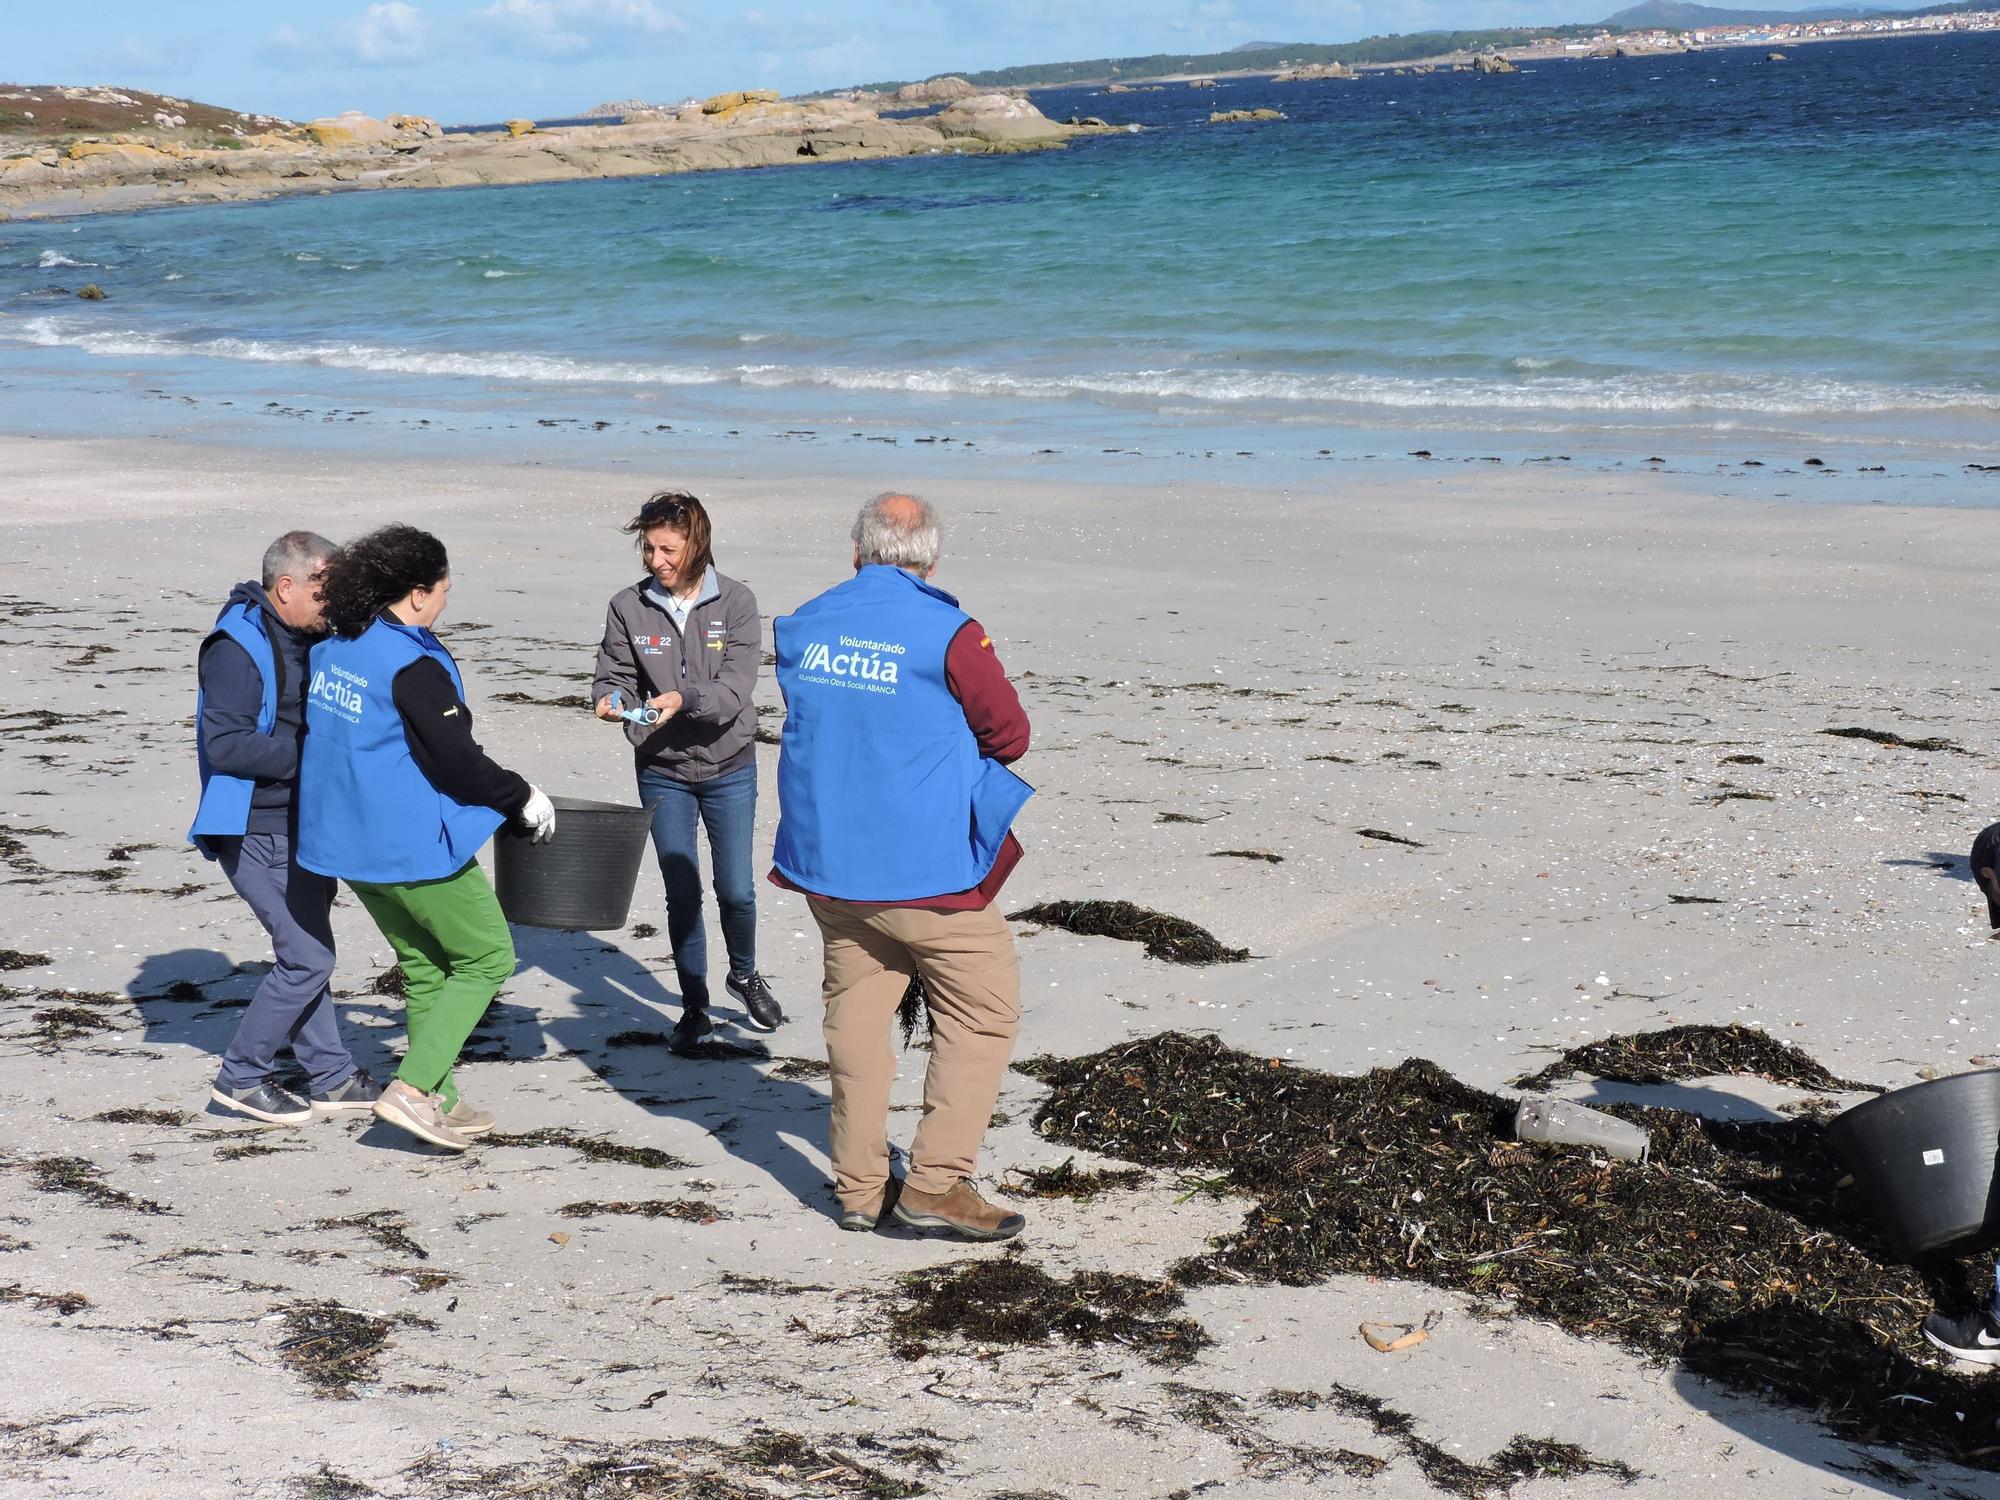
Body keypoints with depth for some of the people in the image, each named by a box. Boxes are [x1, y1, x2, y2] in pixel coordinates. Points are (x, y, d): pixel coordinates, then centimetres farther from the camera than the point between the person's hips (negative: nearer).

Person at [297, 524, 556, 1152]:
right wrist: (523, 797, -4)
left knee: (424, 964, 21)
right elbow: (458, 763, -20)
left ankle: (438, 1100, 25)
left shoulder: (332, 648, 5)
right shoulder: (413, 665, -21)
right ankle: (412, 1089, -4)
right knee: (487, 957, 6)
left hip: (345, 838, 9)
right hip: (411, 843, -8)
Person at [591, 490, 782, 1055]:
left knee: (736, 890, 7)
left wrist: (684, 699, -35)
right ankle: (694, 1007, 22)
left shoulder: (736, 602, -11)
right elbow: (613, 676, -2)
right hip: (662, 774, 1)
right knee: (682, 894, 5)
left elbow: (736, 690, -18)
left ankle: (744, 974, 36)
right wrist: (611, 700, -26)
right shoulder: (627, 607, -6)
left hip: (728, 768, -1)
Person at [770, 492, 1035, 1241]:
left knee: (856, 1012, 16)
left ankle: (859, 1185, 19)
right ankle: (936, 1181, 0)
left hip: (826, 862, 6)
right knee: (983, 1012, 7)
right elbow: (1010, 735, -5)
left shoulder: (803, 626, 3)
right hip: (928, 863, -5)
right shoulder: (949, 634, -14)